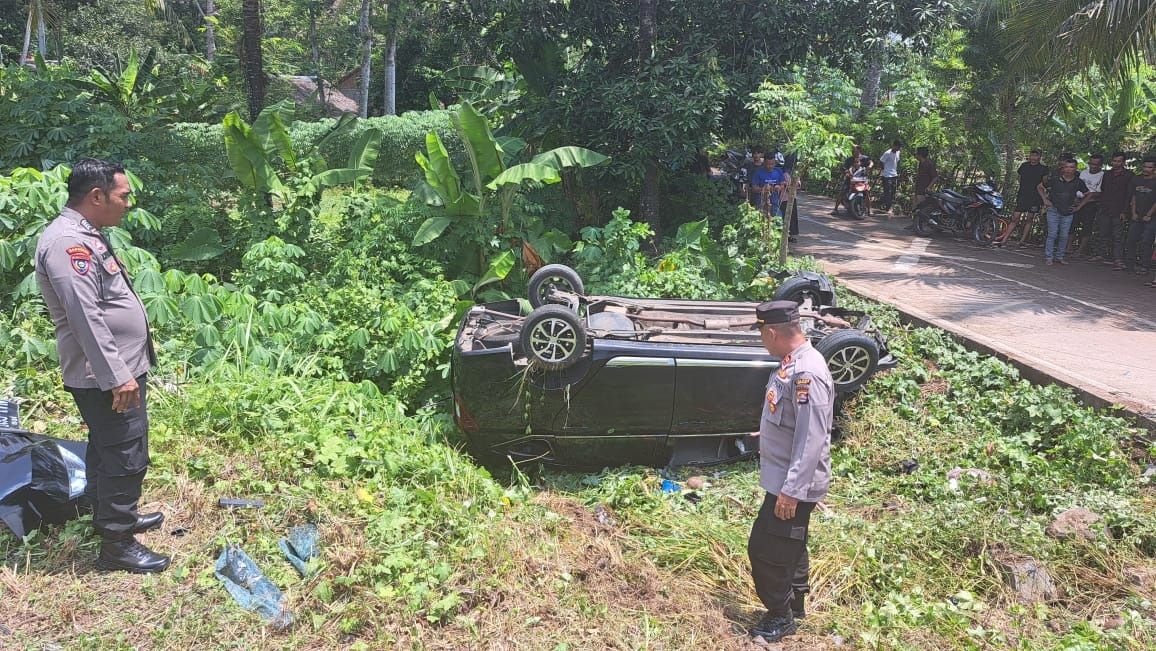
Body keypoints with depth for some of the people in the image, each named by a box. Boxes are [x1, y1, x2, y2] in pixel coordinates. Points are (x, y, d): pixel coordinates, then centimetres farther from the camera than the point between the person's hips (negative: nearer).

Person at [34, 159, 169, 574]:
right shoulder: (68, 243, -21)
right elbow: (85, 317, -26)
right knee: (126, 458, -3)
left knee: (107, 451, 22)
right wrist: (117, 376, -26)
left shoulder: (85, 235, 13)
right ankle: (116, 545, 7)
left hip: (116, 369, 10)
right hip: (106, 377, -10)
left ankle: (112, 516, 37)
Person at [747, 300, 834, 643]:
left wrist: (791, 490, -26)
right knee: (789, 545, 23)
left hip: (793, 483, -10)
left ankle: (780, 617, 19)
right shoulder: (792, 362, 3)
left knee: (766, 549, 1)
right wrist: (766, 435, 31)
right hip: (785, 477, 10)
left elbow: (812, 439, -29)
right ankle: (795, 602, 41)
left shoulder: (807, 373, -28)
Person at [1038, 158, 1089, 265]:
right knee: (1052, 234, -7)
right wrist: (1045, 200, 1)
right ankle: (1048, 257, -1)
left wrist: (1079, 206, 9)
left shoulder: (1079, 182, 1)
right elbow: (1040, 187, 7)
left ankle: (1059, 257, 13)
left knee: (1064, 236, 4)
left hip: (1068, 213, 3)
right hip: (1054, 210, -2)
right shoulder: (1055, 179, -6)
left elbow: (1087, 195, 16)